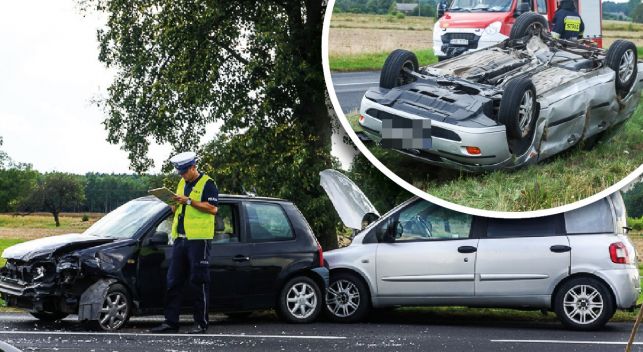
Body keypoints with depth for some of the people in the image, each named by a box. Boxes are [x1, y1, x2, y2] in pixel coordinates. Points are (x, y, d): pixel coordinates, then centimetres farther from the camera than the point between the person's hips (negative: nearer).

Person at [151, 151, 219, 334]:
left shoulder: (207, 183, -4)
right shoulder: (182, 184, 20)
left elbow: (213, 209, -15)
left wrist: (189, 201, -18)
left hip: (199, 239, -8)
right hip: (180, 238, 8)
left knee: (199, 282, -3)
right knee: (173, 281, 6)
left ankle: (201, 323, 2)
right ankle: (171, 322, 9)